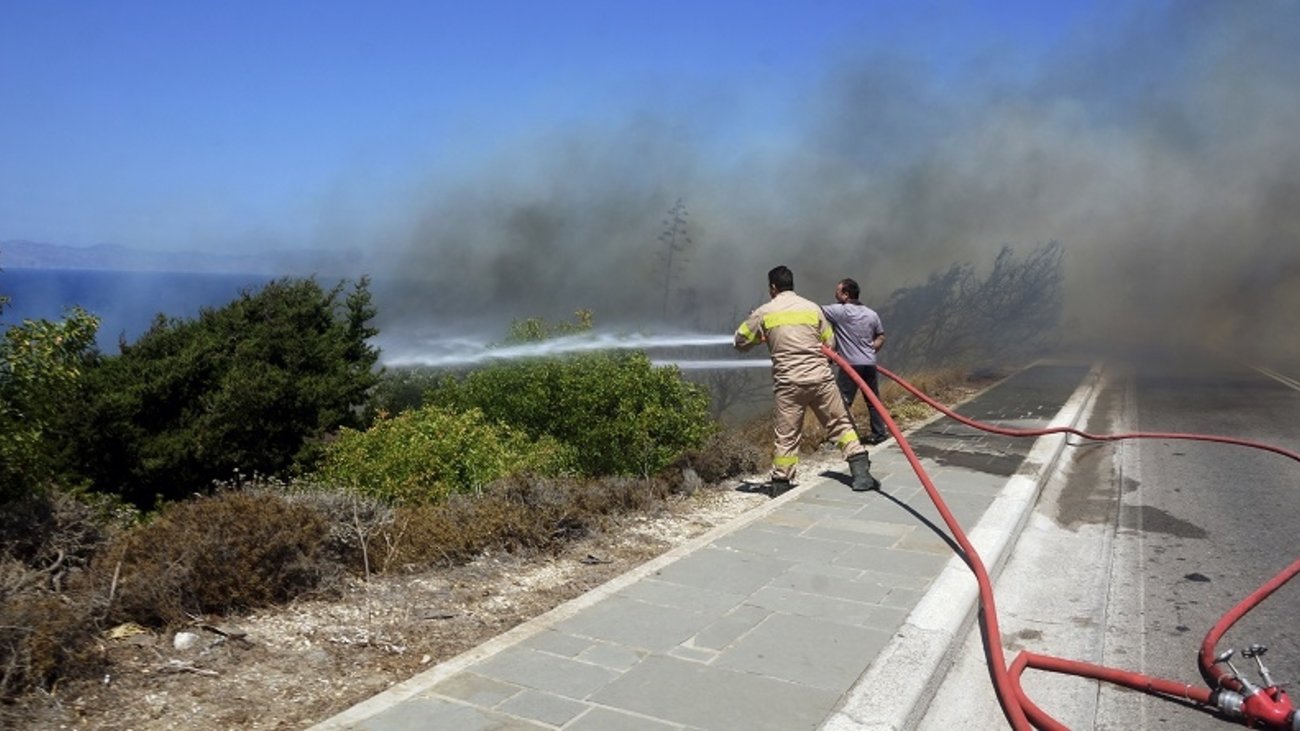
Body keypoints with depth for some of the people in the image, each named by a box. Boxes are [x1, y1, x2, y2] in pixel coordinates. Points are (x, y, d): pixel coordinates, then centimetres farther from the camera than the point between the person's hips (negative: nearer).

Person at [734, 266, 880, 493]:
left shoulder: (764, 313, 3)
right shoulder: (812, 307, 7)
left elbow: (741, 341, 12)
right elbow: (830, 342, 15)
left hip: (788, 383, -1)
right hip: (821, 378, 1)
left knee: (786, 436, 6)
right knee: (841, 425, 11)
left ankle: (780, 486, 10)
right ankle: (861, 473, 6)